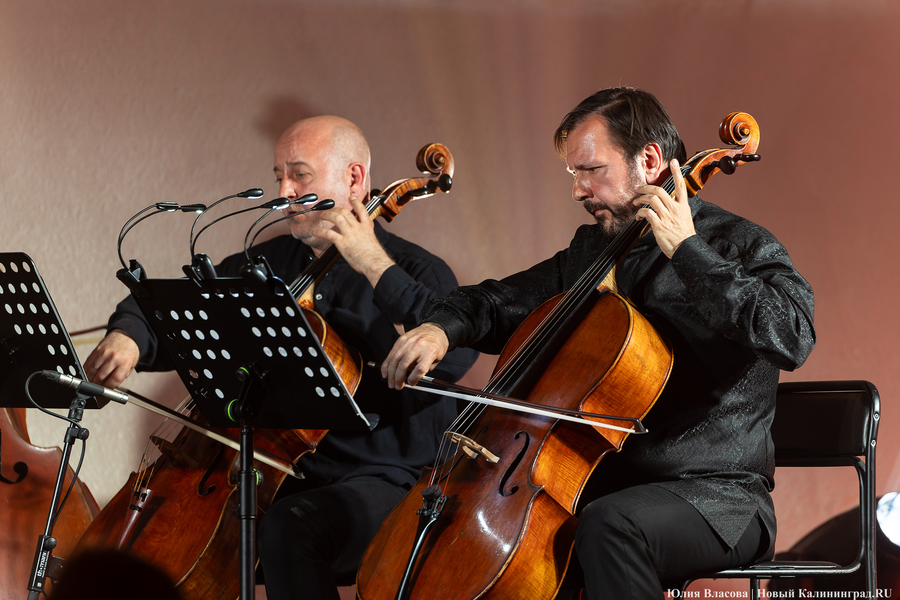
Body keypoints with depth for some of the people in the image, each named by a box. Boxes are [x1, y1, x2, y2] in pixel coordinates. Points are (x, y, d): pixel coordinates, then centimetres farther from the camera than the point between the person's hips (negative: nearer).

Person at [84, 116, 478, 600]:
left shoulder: (416, 273, -5)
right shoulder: (270, 263, 14)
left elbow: (455, 357, -26)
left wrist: (376, 267, -22)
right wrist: (129, 336, -12)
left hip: (387, 485, -6)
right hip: (286, 477, 6)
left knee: (288, 527, -35)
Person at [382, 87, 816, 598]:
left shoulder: (741, 246, -7)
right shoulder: (592, 250, 16)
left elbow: (792, 337, -26)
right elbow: (500, 302, 25)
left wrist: (688, 251, -22)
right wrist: (442, 327, 1)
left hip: (717, 497, -7)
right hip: (604, 483, 7)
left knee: (610, 524, -37)